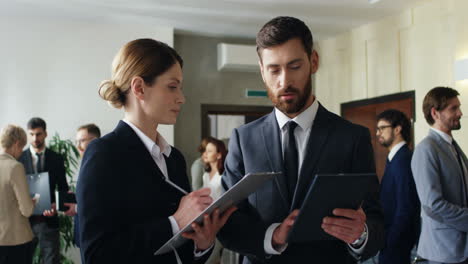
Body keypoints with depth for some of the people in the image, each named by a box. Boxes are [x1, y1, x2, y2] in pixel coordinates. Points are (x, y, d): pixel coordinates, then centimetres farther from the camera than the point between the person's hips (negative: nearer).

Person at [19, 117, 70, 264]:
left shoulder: (57, 159, 3)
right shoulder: (19, 158, 1)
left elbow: (63, 188, 6)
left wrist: (55, 205, -13)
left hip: (49, 220, 0)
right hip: (25, 219, 0)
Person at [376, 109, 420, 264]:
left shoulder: (403, 160, -18)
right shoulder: (394, 158, 10)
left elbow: (406, 207, -22)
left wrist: (390, 242, -18)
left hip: (398, 239, -8)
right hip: (390, 234, 8)